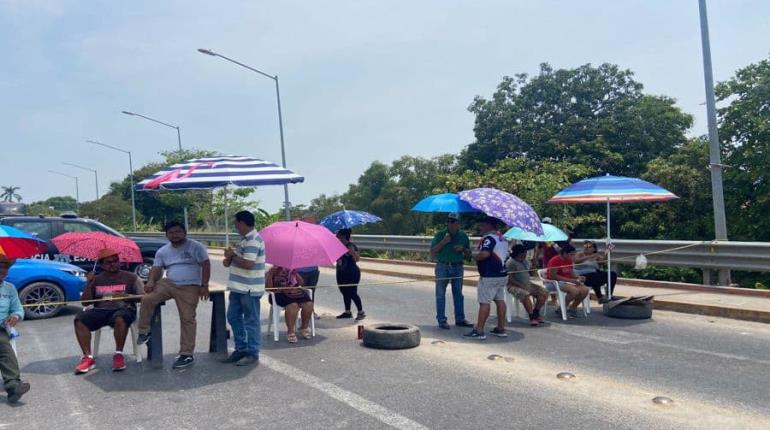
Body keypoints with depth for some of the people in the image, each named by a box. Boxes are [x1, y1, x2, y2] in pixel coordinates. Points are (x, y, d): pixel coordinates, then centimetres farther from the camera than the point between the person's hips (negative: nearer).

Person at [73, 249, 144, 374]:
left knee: (120, 318, -38)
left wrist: (126, 296, -14)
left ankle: (118, 355, -21)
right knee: (80, 319, -25)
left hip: (123, 309, -3)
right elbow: (85, 301, 10)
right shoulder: (96, 279, 17)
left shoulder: (130, 277, 10)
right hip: (100, 311, 3)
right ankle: (88, 357, -20)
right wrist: (89, 283, -2)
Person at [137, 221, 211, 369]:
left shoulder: (195, 246, -4)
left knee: (187, 319, -5)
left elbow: (206, 265, -6)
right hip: (168, 283, 4)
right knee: (147, 299, -19)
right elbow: (157, 268, 6)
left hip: (189, 288, -4)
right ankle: (144, 332, 0)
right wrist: (151, 282, -16)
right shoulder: (162, 251, 11)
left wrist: (204, 285, -14)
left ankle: (187, 355, 2)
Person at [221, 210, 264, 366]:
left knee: (251, 321, 0)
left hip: (249, 288, -10)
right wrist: (229, 260, -1)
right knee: (233, 317, 16)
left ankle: (252, 353, 11)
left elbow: (248, 264, -28)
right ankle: (241, 349, 27)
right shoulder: (246, 239, 14)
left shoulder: (253, 240, -20)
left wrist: (232, 256, -13)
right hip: (239, 287, 11)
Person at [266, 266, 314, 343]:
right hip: (281, 293, -4)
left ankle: (304, 328, -2)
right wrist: (270, 275, -13)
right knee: (292, 305, -36)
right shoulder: (271, 271, 10)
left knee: (308, 304, -24)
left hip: (295, 291, 4)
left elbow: (300, 282, 16)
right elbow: (269, 288, -2)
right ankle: (290, 333, -27)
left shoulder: (291, 270, 20)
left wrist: (295, 272, 3)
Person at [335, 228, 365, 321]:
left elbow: (357, 259, -21)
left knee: (352, 293, -7)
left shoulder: (351, 246, -14)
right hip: (341, 273, 8)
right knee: (345, 292, 13)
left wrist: (352, 251, -35)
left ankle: (361, 312, 4)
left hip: (352, 274, -8)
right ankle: (347, 312, 24)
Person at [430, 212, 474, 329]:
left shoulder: (463, 236, 7)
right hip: (443, 267, -3)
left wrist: (463, 249, -7)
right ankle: (441, 320, 6)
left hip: (458, 267, 3)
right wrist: (443, 242, -19)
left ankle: (460, 319, 17)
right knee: (440, 294, 0)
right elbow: (432, 252, -7)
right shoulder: (440, 235, -2)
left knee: (458, 294, 8)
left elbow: (469, 253, 15)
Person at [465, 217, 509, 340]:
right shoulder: (502, 238, 16)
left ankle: (479, 331, -5)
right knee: (500, 300, 13)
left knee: (484, 302, -7)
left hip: (490, 276, -10)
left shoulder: (489, 238, -16)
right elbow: (505, 254, 24)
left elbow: (485, 254, -30)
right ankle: (501, 328, 19)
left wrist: (475, 257, -13)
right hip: (502, 273, 10)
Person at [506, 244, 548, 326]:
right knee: (526, 294, -38)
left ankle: (536, 313, 7)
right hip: (514, 286, -8)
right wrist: (521, 286, -24)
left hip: (527, 284, 9)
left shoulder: (524, 261, 16)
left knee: (544, 292, -6)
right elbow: (509, 279, -17)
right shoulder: (510, 262, -12)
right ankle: (532, 317, -26)